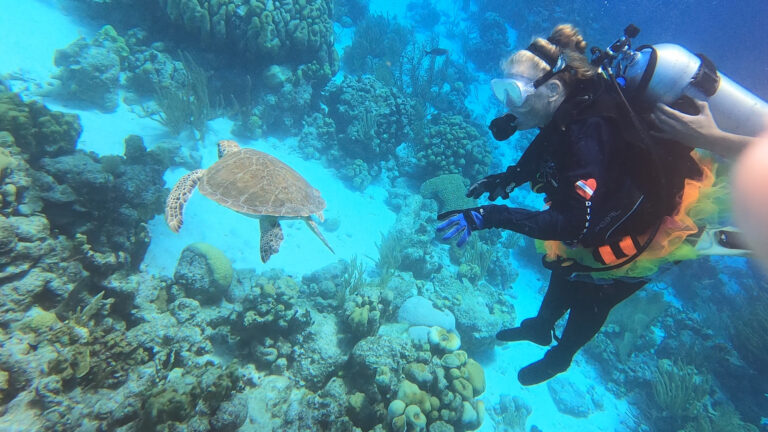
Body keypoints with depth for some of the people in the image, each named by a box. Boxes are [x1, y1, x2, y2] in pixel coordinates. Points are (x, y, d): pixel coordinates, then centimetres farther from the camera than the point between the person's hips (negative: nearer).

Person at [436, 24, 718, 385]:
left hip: (652, 229, -7)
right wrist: (508, 177, -16)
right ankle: (540, 327, 50)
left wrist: (490, 216, -47)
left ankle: (560, 357, 42)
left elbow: (577, 223, -42)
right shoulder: (570, 109, -15)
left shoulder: (587, 132, -39)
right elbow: (542, 152, 2)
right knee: (564, 267, 22)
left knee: (590, 298, 12)